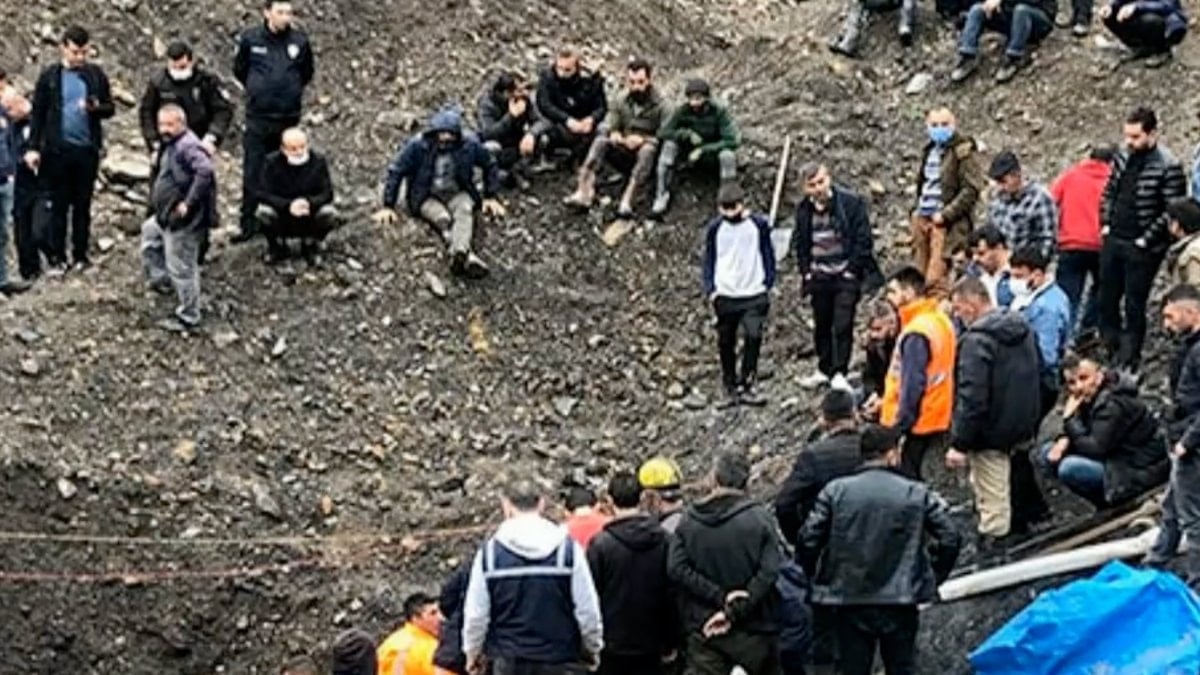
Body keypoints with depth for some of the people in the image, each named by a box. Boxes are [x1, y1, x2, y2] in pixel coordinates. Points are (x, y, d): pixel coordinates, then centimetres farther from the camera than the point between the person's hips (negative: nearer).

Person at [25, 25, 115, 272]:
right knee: (59, 205, 3)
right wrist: (33, 147, -2)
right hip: (58, 149, -1)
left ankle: (80, 255, 16)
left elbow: (110, 109, 8)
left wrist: (96, 107, -15)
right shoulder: (50, 76, 1)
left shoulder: (96, 75, 5)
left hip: (87, 149, 1)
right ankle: (56, 256, 9)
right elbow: (38, 113, 3)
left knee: (83, 205, 8)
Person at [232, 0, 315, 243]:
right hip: (257, 117, -1)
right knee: (253, 173, -1)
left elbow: (307, 72, 14)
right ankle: (249, 224, 5)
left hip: (289, 117, 1)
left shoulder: (300, 41, -3)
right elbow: (239, 70, 11)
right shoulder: (250, 40, -5)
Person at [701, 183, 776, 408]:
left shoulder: (758, 224, 0)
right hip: (725, 296, 1)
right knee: (726, 344, 5)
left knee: (753, 337, -14)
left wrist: (768, 284, 2)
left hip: (754, 295, -1)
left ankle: (747, 386, -6)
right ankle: (730, 389, 15)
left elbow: (768, 255, 8)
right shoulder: (714, 228, 3)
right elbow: (709, 260, 9)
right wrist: (710, 289, 1)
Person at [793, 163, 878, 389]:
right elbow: (799, 243, 14)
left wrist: (852, 270, -10)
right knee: (821, 326, 12)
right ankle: (824, 370, 25)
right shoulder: (803, 209, 4)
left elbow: (863, 239, -8)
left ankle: (840, 372, -3)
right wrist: (806, 271, 5)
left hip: (845, 276, -4)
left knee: (842, 326, -10)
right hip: (819, 277, 5)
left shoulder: (851, 202, -10)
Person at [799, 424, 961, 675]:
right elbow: (950, 539, -5)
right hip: (901, 602, 0)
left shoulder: (835, 491, -3)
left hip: (849, 601, 1)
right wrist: (933, 579, 9)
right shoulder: (917, 494, -3)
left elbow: (808, 540, -7)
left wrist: (818, 578, 9)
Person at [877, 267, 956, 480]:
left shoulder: (916, 334, -21)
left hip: (915, 423, -9)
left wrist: (898, 428, -21)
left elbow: (912, 385, -24)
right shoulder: (940, 320, 8)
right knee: (913, 478, 18)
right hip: (936, 420, 9)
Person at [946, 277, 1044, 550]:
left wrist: (959, 443, -23)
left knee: (993, 500, 0)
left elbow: (971, 397, -26)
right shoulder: (1023, 329, 7)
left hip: (992, 435, -9)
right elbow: (1033, 378, 18)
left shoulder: (977, 340, -22)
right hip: (1023, 429, 9)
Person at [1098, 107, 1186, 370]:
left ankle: (1128, 363, 12)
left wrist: (1146, 240, -15)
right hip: (1113, 241, 7)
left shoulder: (1168, 167, -16)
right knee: (1106, 300, 12)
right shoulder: (1122, 158, 4)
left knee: (1134, 306, 1)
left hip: (1141, 248, -6)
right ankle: (1113, 353, 26)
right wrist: (1106, 224, 5)